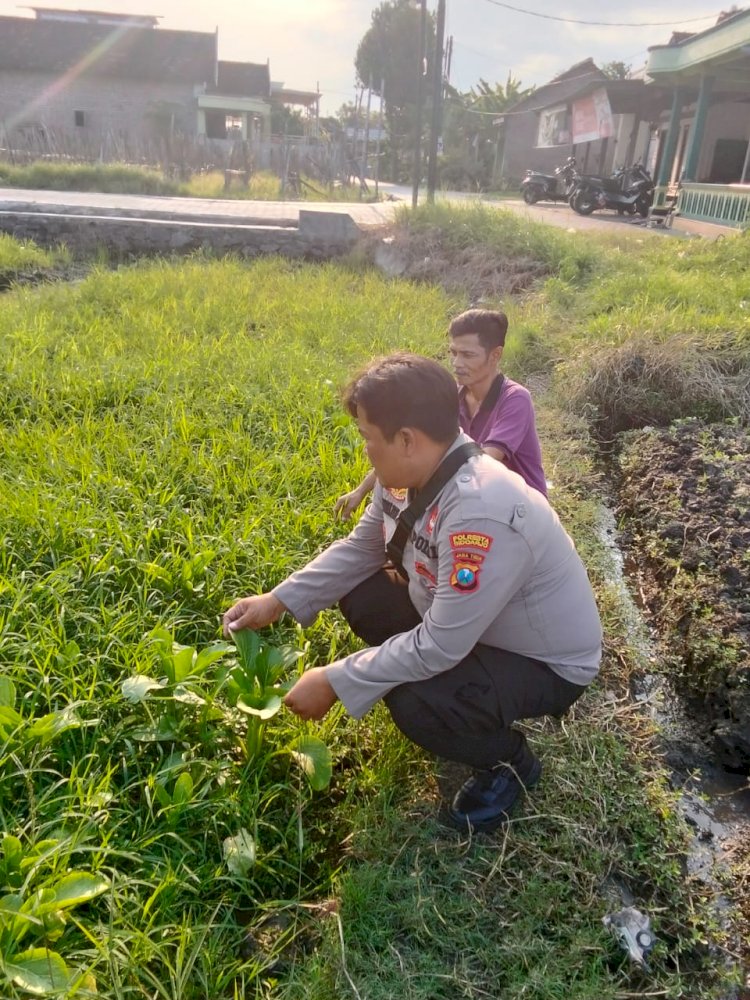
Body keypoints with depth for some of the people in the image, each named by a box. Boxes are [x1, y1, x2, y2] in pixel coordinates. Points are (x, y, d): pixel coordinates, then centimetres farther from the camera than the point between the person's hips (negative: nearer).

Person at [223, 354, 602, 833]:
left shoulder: (480, 513, -37)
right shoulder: (410, 474, -11)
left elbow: (440, 647, -33)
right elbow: (358, 548, 3)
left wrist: (335, 682, -24)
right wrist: (279, 601, -4)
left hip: (548, 663, -8)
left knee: (413, 702, -29)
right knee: (361, 597, 1)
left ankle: (510, 762, 5)